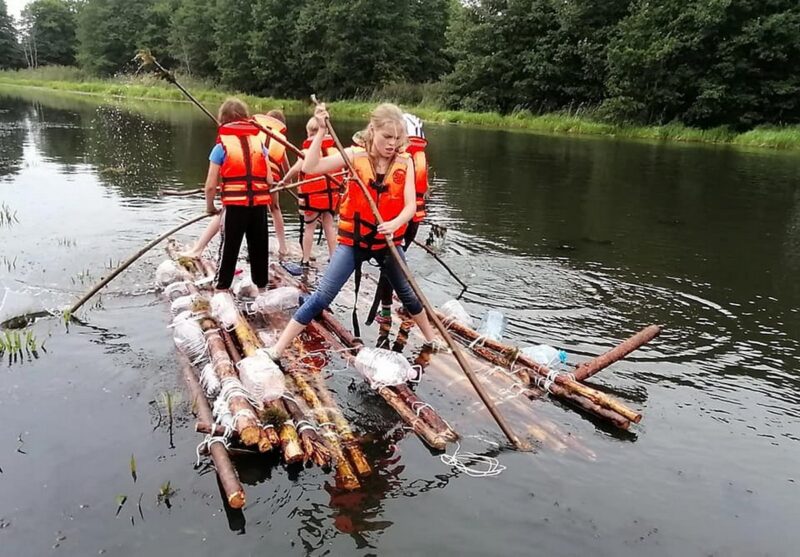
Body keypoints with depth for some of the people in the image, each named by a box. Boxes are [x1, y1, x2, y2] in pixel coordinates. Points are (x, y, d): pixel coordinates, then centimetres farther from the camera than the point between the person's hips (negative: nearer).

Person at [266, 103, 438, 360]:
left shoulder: (405, 162, -6)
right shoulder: (355, 155, -10)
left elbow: (410, 205, -14)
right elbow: (310, 167, -21)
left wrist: (395, 224, -34)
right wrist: (321, 130, -29)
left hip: (388, 241, 2)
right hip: (354, 241, -2)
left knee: (408, 295, 18)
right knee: (322, 297, -7)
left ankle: (431, 340, 41)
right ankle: (278, 348, 0)